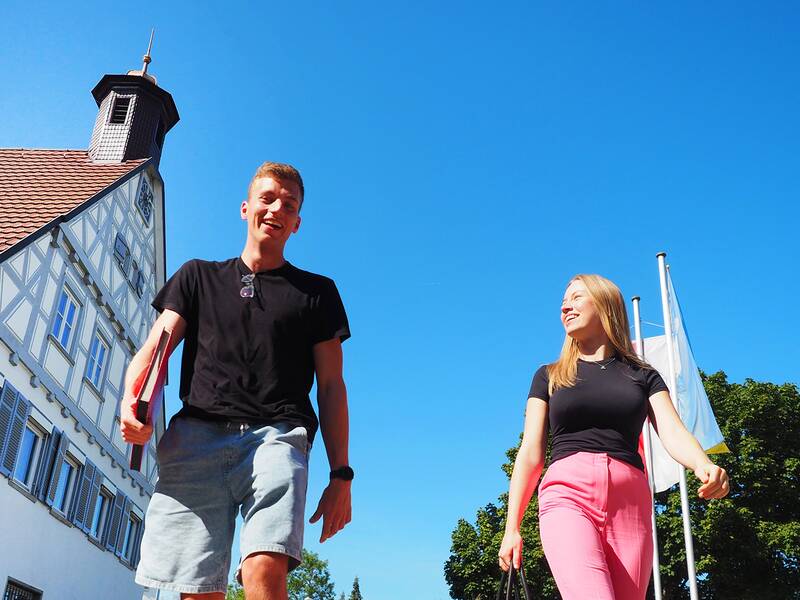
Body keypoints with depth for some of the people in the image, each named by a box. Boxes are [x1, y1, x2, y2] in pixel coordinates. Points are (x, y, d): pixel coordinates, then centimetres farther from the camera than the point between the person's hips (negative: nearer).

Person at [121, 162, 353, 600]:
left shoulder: (317, 292, 20)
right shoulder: (198, 276, 24)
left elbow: (331, 386, 15)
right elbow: (153, 349, 13)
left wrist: (341, 475, 7)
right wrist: (130, 401, -10)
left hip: (276, 436, -1)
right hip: (196, 435, 2)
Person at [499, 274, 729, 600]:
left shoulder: (643, 375, 18)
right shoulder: (549, 376, 18)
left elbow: (673, 433, 3)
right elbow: (531, 454, 13)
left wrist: (704, 465, -20)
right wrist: (511, 528, 6)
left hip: (630, 502, 2)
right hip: (567, 495, -1)